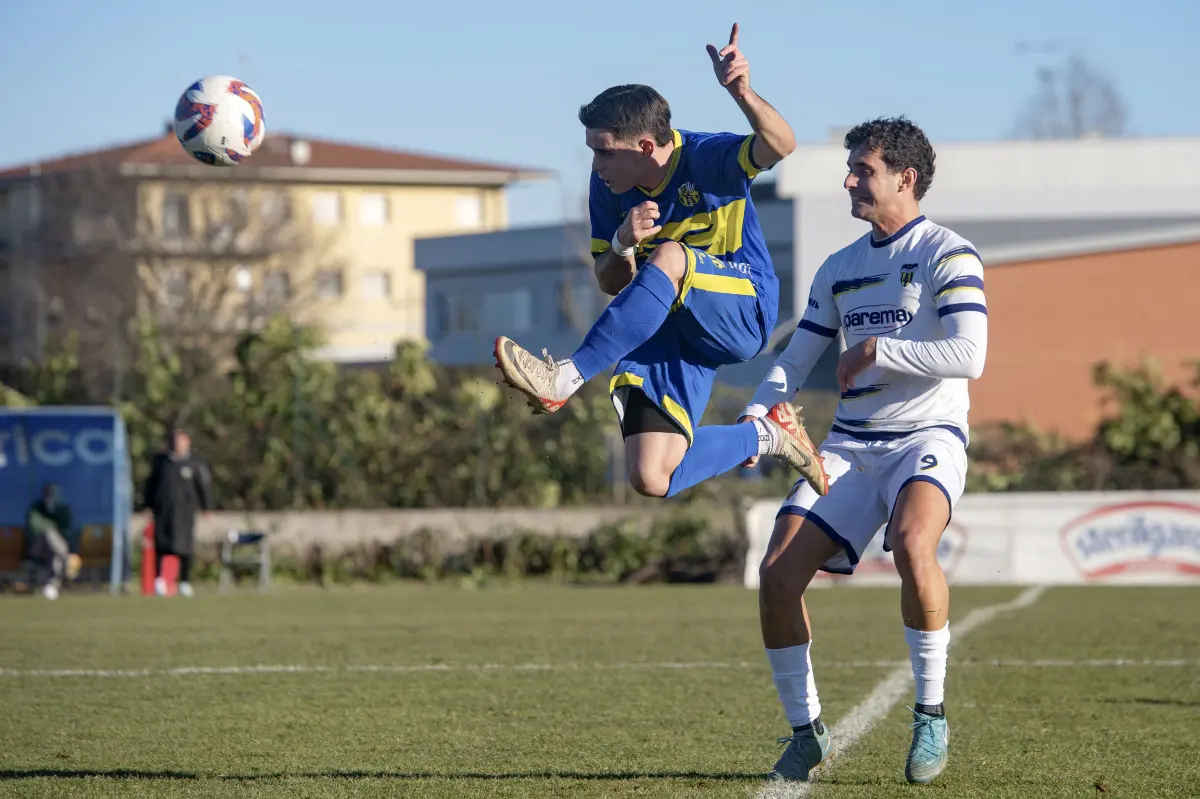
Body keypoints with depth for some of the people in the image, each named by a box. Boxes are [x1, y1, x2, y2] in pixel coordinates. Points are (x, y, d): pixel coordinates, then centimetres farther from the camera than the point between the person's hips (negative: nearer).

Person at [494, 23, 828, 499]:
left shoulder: (705, 159, -17)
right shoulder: (608, 187, -1)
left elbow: (779, 145, -37)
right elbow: (610, 284, 6)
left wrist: (742, 93, -57)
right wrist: (622, 244, -18)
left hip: (745, 314, -6)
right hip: (672, 330, 6)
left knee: (669, 257, -37)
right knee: (651, 479, -9)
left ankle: (567, 377, -37)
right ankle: (765, 435, 17)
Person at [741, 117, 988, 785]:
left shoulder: (949, 254, -5)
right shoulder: (839, 269, 15)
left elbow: (969, 355, -17)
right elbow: (796, 359, 17)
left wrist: (877, 350, -13)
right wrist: (757, 415, -1)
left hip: (929, 436, -6)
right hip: (850, 446, 6)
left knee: (912, 542, -36)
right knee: (778, 573, -12)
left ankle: (932, 717, -19)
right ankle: (806, 731, 5)